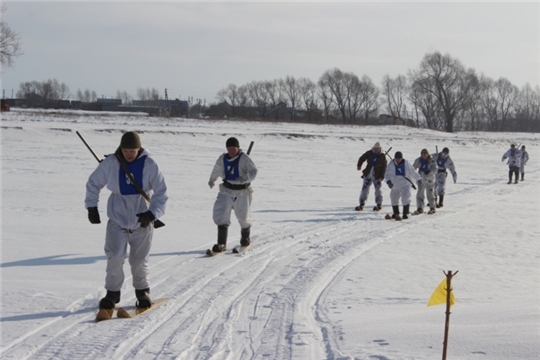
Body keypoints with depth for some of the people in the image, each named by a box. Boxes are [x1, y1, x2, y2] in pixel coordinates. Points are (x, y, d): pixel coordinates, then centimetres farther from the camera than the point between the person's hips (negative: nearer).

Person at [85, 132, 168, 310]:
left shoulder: (149, 165, -10)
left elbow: (161, 193, -7)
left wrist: (152, 213, -19)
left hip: (142, 220, 0)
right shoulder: (110, 163, -8)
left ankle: (142, 291, 28)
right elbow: (93, 184, 7)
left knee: (139, 261, 5)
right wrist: (91, 207, 2)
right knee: (115, 258, -11)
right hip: (117, 220, 0)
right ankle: (112, 292, 7)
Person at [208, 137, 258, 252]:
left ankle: (245, 236, 42)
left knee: (243, 217, 9)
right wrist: (212, 180, 37)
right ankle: (221, 244, -12)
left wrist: (245, 178, -45)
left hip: (242, 192, -3)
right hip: (227, 191, 3)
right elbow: (216, 170, 20)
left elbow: (253, 171, -24)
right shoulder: (222, 159, 0)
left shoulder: (244, 158, -14)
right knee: (221, 214, -13)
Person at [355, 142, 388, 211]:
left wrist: (382, 176, -7)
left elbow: (384, 167, -1)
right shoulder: (369, 153, 1)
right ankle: (361, 205, 5)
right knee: (364, 189, 1)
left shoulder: (382, 156, -2)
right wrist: (359, 165, -10)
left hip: (377, 176, -2)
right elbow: (362, 158, 8)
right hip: (367, 174, 2)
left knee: (378, 190, 1)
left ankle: (379, 205, 13)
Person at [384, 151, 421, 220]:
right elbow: (387, 174, -19)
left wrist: (418, 179, 10)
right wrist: (389, 181, -37)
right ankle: (396, 213, 31)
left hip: (405, 184, -3)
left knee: (406, 198, -17)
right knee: (394, 199, 13)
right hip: (395, 185, 3)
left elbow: (413, 172, 2)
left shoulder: (406, 164, -9)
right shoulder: (391, 164, -10)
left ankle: (405, 213, -6)